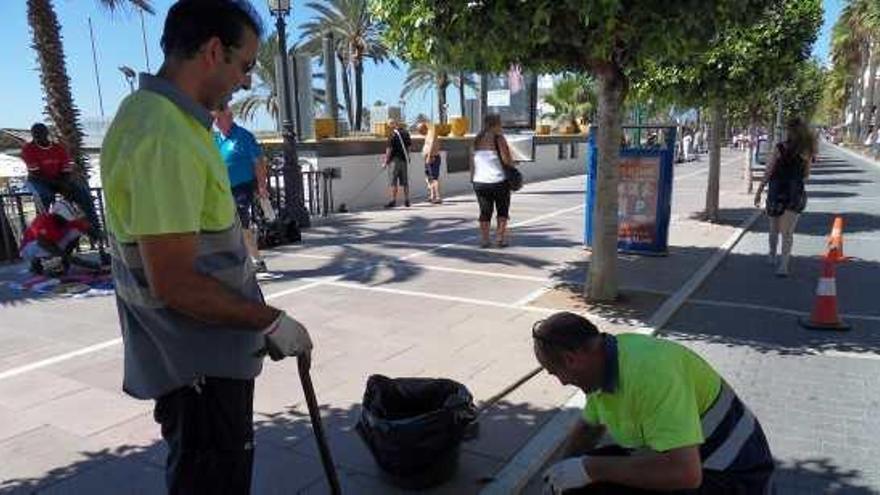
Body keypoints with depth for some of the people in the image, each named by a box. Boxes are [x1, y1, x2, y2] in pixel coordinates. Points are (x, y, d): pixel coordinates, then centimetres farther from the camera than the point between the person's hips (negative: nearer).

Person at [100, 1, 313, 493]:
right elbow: (174, 283, -28)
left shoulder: (155, 114, 7)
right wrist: (272, 322, -18)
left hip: (205, 352, 10)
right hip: (199, 363, -9)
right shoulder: (164, 139, -27)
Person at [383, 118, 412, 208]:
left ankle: (393, 201, -4)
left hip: (395, 160, -7)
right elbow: (410, 146, 14)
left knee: (393, 182, -2)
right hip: (404, 160, 7)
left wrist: (386, 161, -10)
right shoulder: (406, 133, 7)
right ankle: (407, 200, 16)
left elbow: (389, 149, -15)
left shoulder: (393, 134, -13)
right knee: (405, 181, 12)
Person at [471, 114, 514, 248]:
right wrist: (512, 164, 7)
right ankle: (500, 238, 8)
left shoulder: (477, 139, 9)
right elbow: (506, 159, -14)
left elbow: (473, 160, 10)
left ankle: (484, 239, 9)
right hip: (498, 180, -4)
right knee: (502, 210, 11)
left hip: (480, 181, 5)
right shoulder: (498, 138, -8)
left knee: (485, 211, 11)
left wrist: (472, 177, 15)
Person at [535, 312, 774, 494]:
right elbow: (588, 427, 14)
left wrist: (591, 468, -29)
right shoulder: (603, 364, -4)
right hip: (674, 458, 8)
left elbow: (683, 472, -39)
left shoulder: (647, 370, -33)